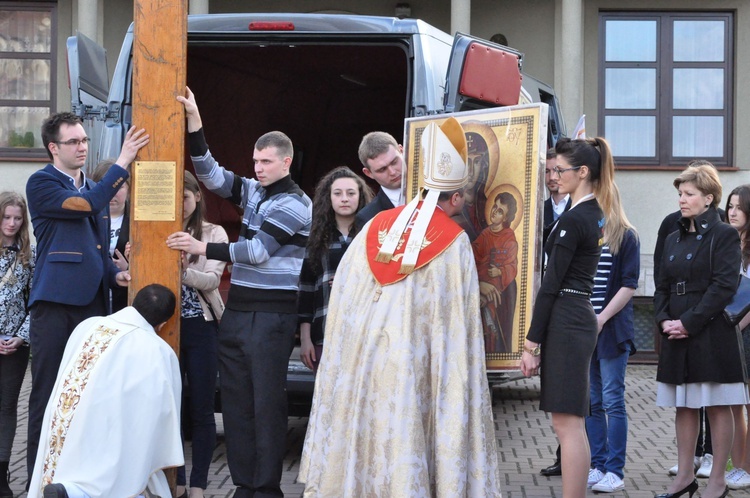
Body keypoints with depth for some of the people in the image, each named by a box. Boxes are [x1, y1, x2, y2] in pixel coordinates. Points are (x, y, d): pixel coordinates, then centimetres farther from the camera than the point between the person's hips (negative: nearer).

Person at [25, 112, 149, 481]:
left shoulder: (94, 188, 18)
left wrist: (114, 274, 4)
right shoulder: (41, 184, -3)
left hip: (93, 302, 6)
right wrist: (123, 161, -16)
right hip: (54, 304, -6)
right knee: (47, 393, -1)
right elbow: (86, 205, -17)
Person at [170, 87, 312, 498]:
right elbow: (211, 174, 8)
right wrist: (194, 122, -2)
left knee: (266, 402, -5)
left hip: (271, 315, -7)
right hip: (237, 310, 7)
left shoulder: (294, 204, -8)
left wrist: (203, 249, -12)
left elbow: (258, 251, -14)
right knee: (236, 399, 6)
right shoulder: (252, 191, 13)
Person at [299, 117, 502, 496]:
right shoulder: (454, 242, -6)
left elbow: (343, 293, 9)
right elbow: (457, 317, -6)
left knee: (359, 429, 11)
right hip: (409, 359, -4)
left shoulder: (377, 225, 7)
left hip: (358, 349, 4)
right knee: (402, 436, 0)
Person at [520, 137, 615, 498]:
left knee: (567, 424, -8)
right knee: (569, 423, 13)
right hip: (581, 316, 10)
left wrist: (531, 343, -14)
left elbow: (551, 285, -16)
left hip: (564, 323, -10)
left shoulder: (573, 219, -15)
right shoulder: (595, 214, 14)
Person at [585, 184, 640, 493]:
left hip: (612, 330, -5)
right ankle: (597, 466, 14)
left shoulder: (626, 237, -1)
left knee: (612, 402, -4)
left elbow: (629, 285, -6)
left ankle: (614, 471, 0)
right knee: (591, 403, 8)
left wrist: (601, 319, -14)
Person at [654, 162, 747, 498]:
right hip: (677, 335, 7)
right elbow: (662, 287, 15)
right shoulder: (674, 239, 15)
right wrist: (664, 320, -3)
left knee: (717, 407, 0)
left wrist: (689, 322, -17)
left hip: (711, 334, -7)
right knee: (683, 406, 10)